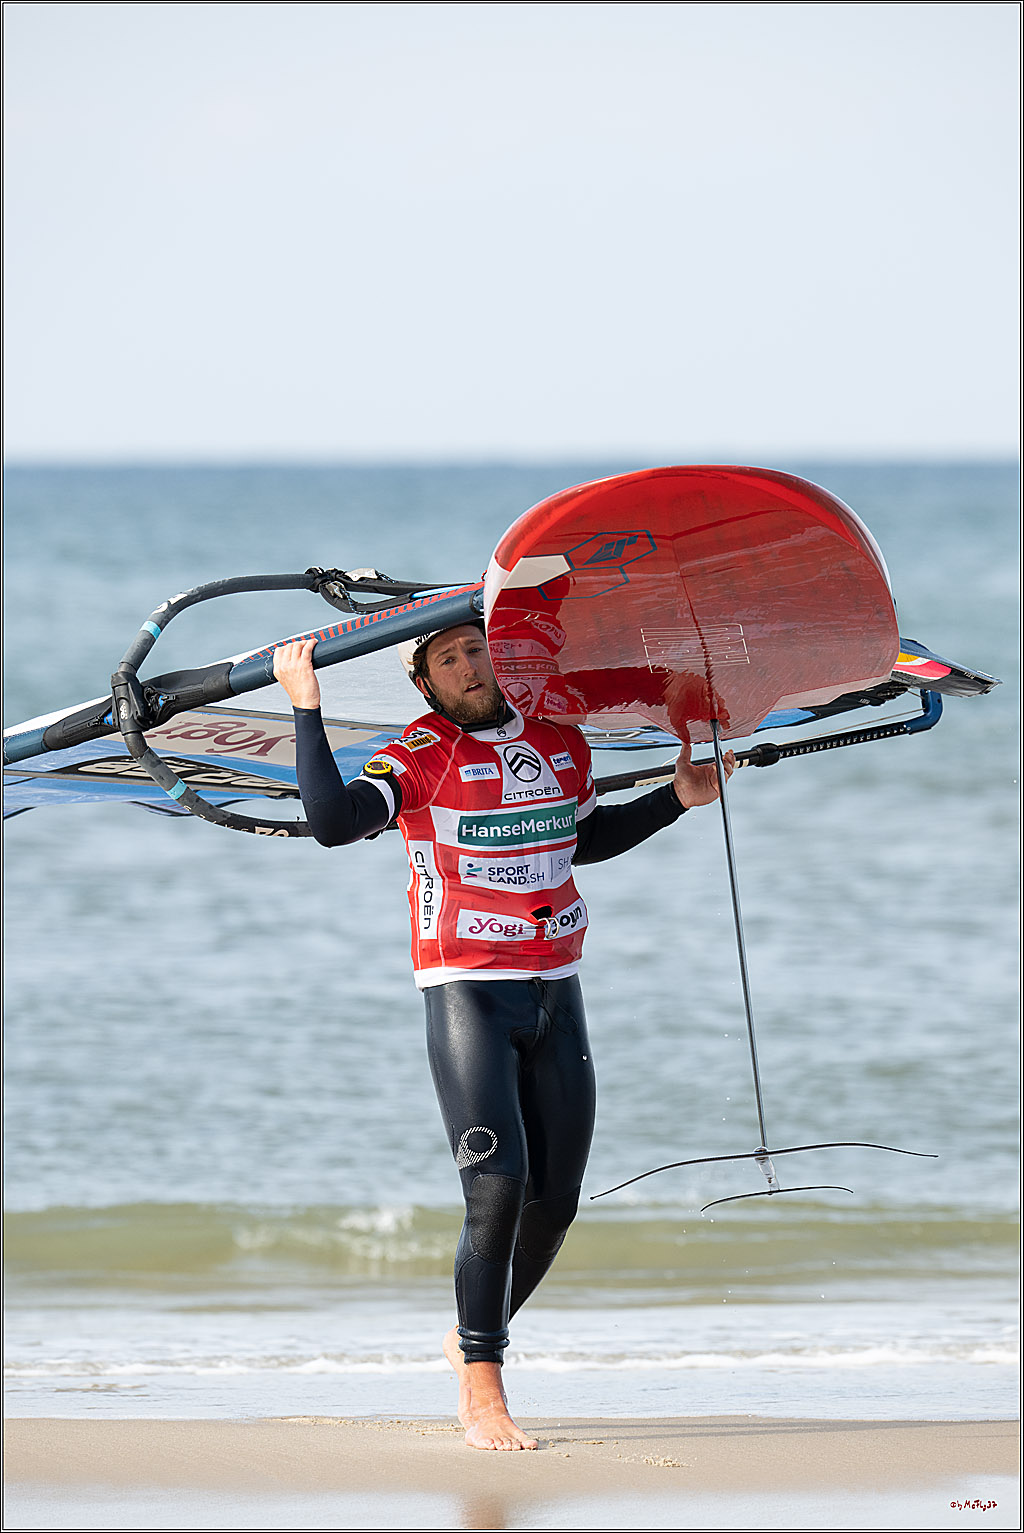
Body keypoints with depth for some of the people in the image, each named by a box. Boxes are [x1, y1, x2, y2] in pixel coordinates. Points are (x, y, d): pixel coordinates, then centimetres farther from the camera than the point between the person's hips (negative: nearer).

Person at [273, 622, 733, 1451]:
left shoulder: (562, 744, 9)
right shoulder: (419, 758, -8)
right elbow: (333, 821, -25)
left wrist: (677, 799, 21)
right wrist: (307, 709, -26)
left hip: (555, 994, 6)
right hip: (468, 996, -6)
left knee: (553, 1202, 7)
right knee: (498, 1192, -16)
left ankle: (478, 1338, 30)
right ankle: (481, 1391, -7)